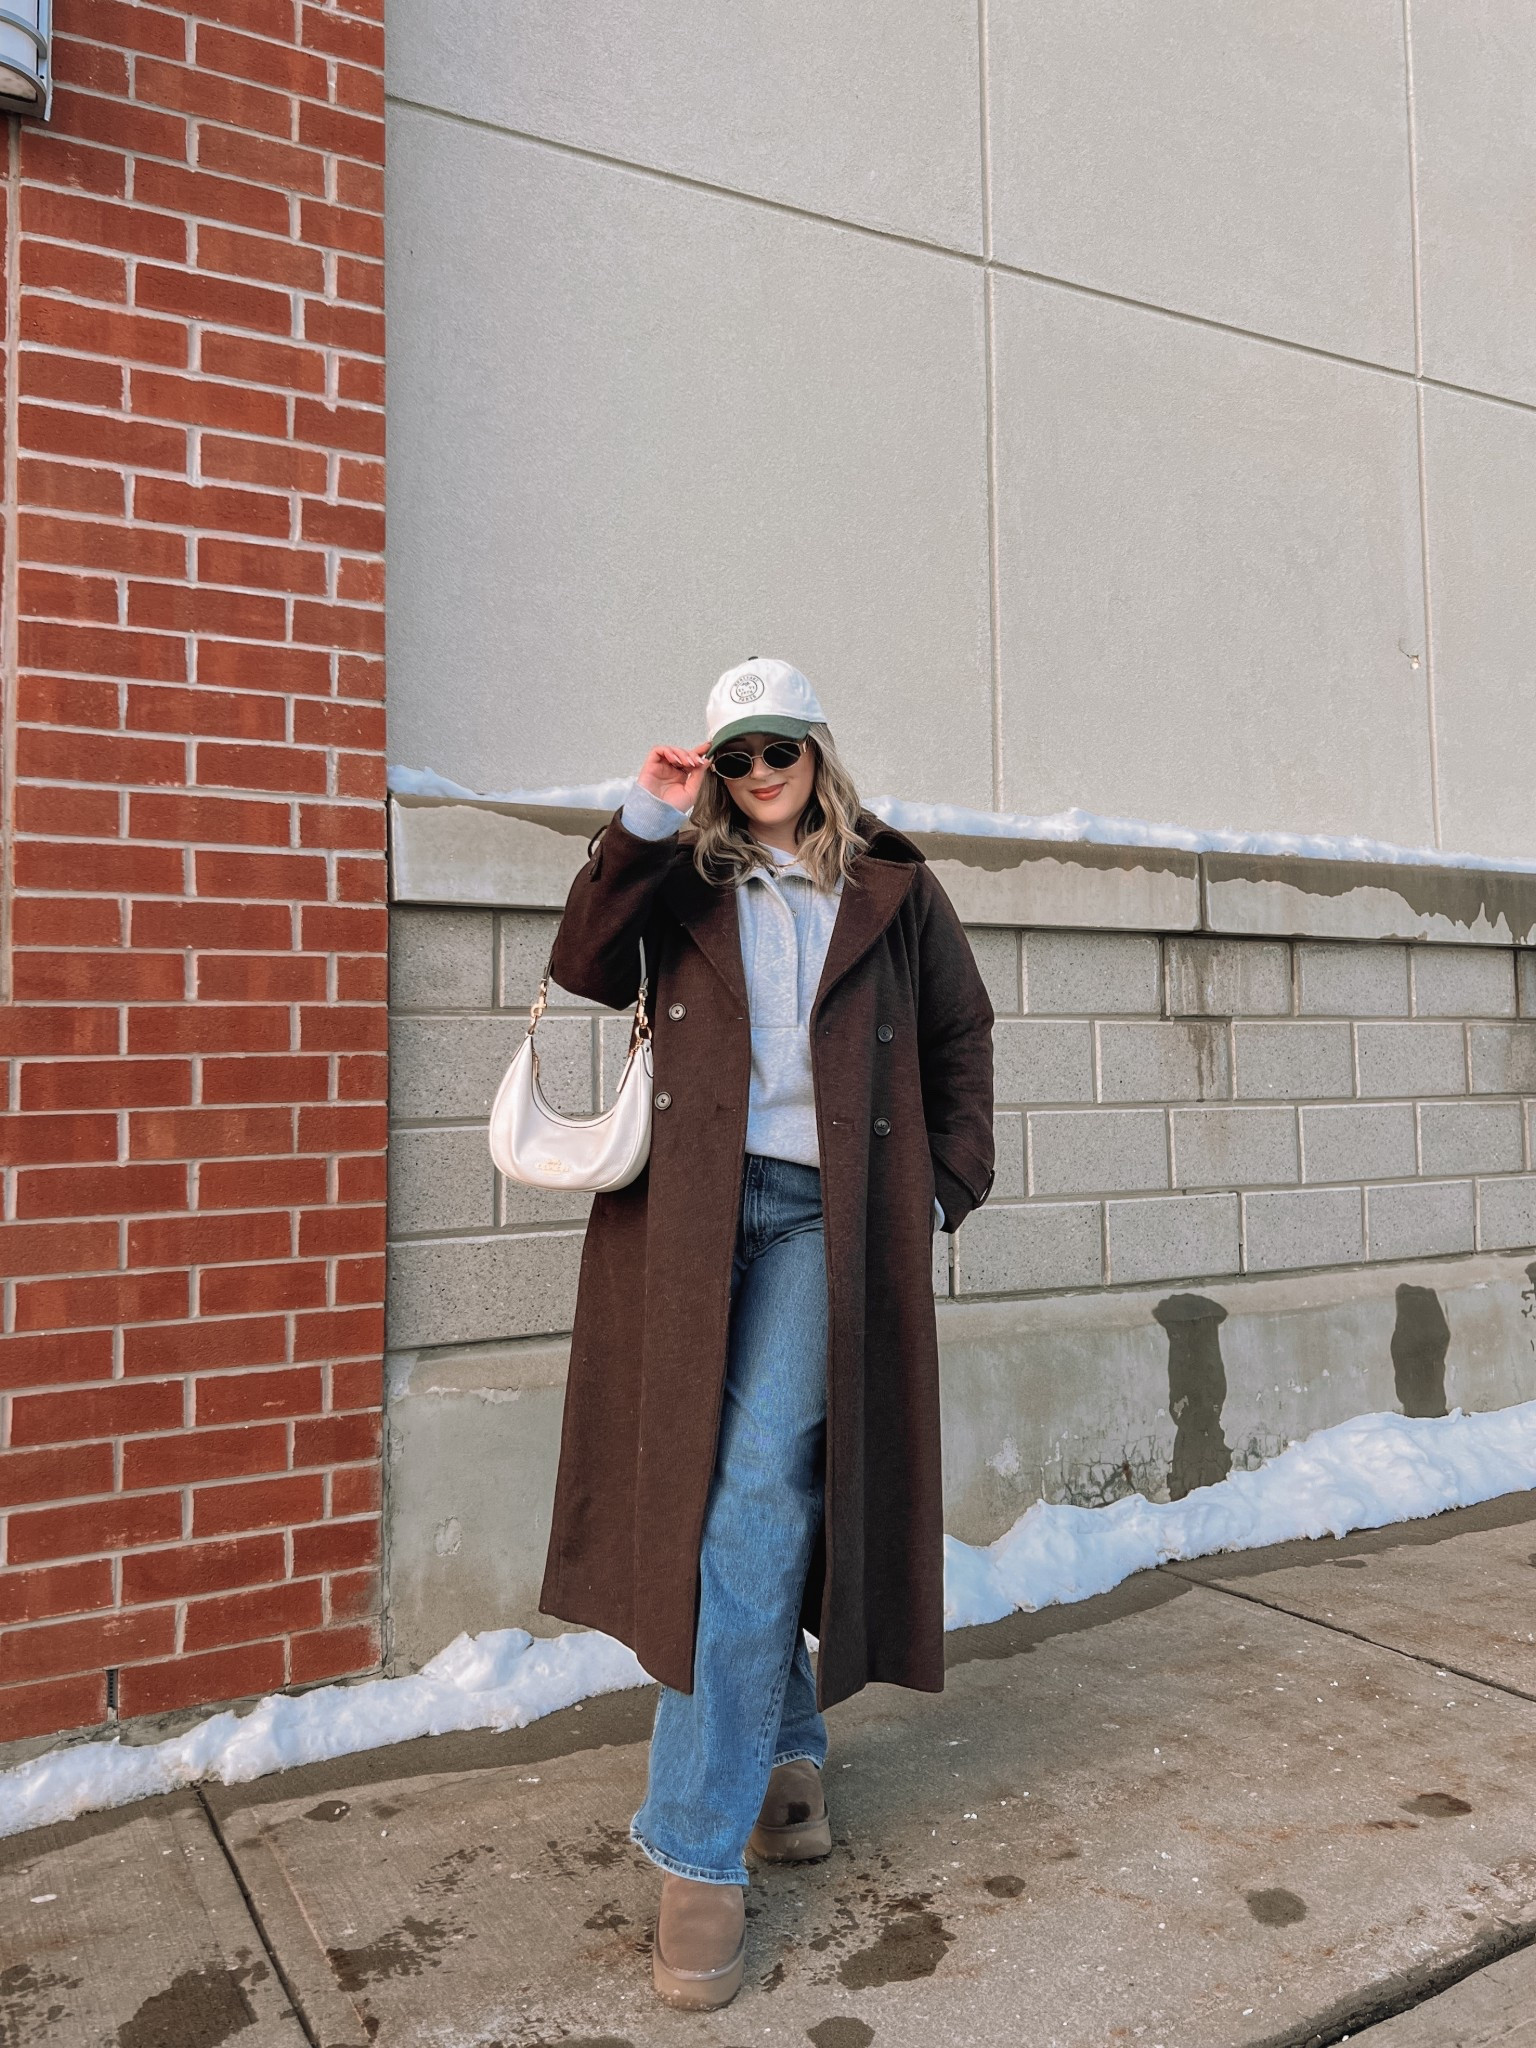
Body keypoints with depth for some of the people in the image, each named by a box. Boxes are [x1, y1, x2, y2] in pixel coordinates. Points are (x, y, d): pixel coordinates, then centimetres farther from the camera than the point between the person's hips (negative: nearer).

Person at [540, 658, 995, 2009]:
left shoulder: (891, 884, 12)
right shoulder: (682, 878, 12)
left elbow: (961, 1035, 17)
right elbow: (584, 973, -2)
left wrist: (949, 1184, 9)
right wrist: (643, 825, -8)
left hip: (827, 1215, -1)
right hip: (692, 1209, 2)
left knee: (757, 1495, -10)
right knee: (711, 1491, 7)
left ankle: (700, 1855, 1)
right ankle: (788, 1746, 31)